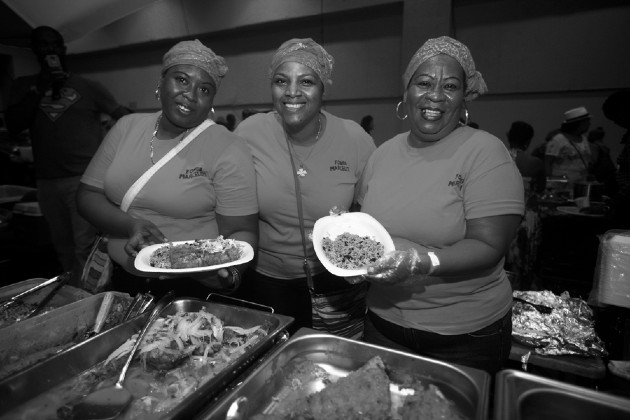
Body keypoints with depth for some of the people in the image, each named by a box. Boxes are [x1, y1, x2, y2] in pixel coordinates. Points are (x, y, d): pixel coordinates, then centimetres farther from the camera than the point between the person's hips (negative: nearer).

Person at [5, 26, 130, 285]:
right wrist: (40, 88, -7)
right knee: (63, 247, 13)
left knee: (84, 247, -9)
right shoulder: (24, 86, 13)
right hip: (47, 181, 4)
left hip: (84, 178, -4)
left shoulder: (87, 87, 4)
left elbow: (125, 118, 3)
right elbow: (13, 126, 1)